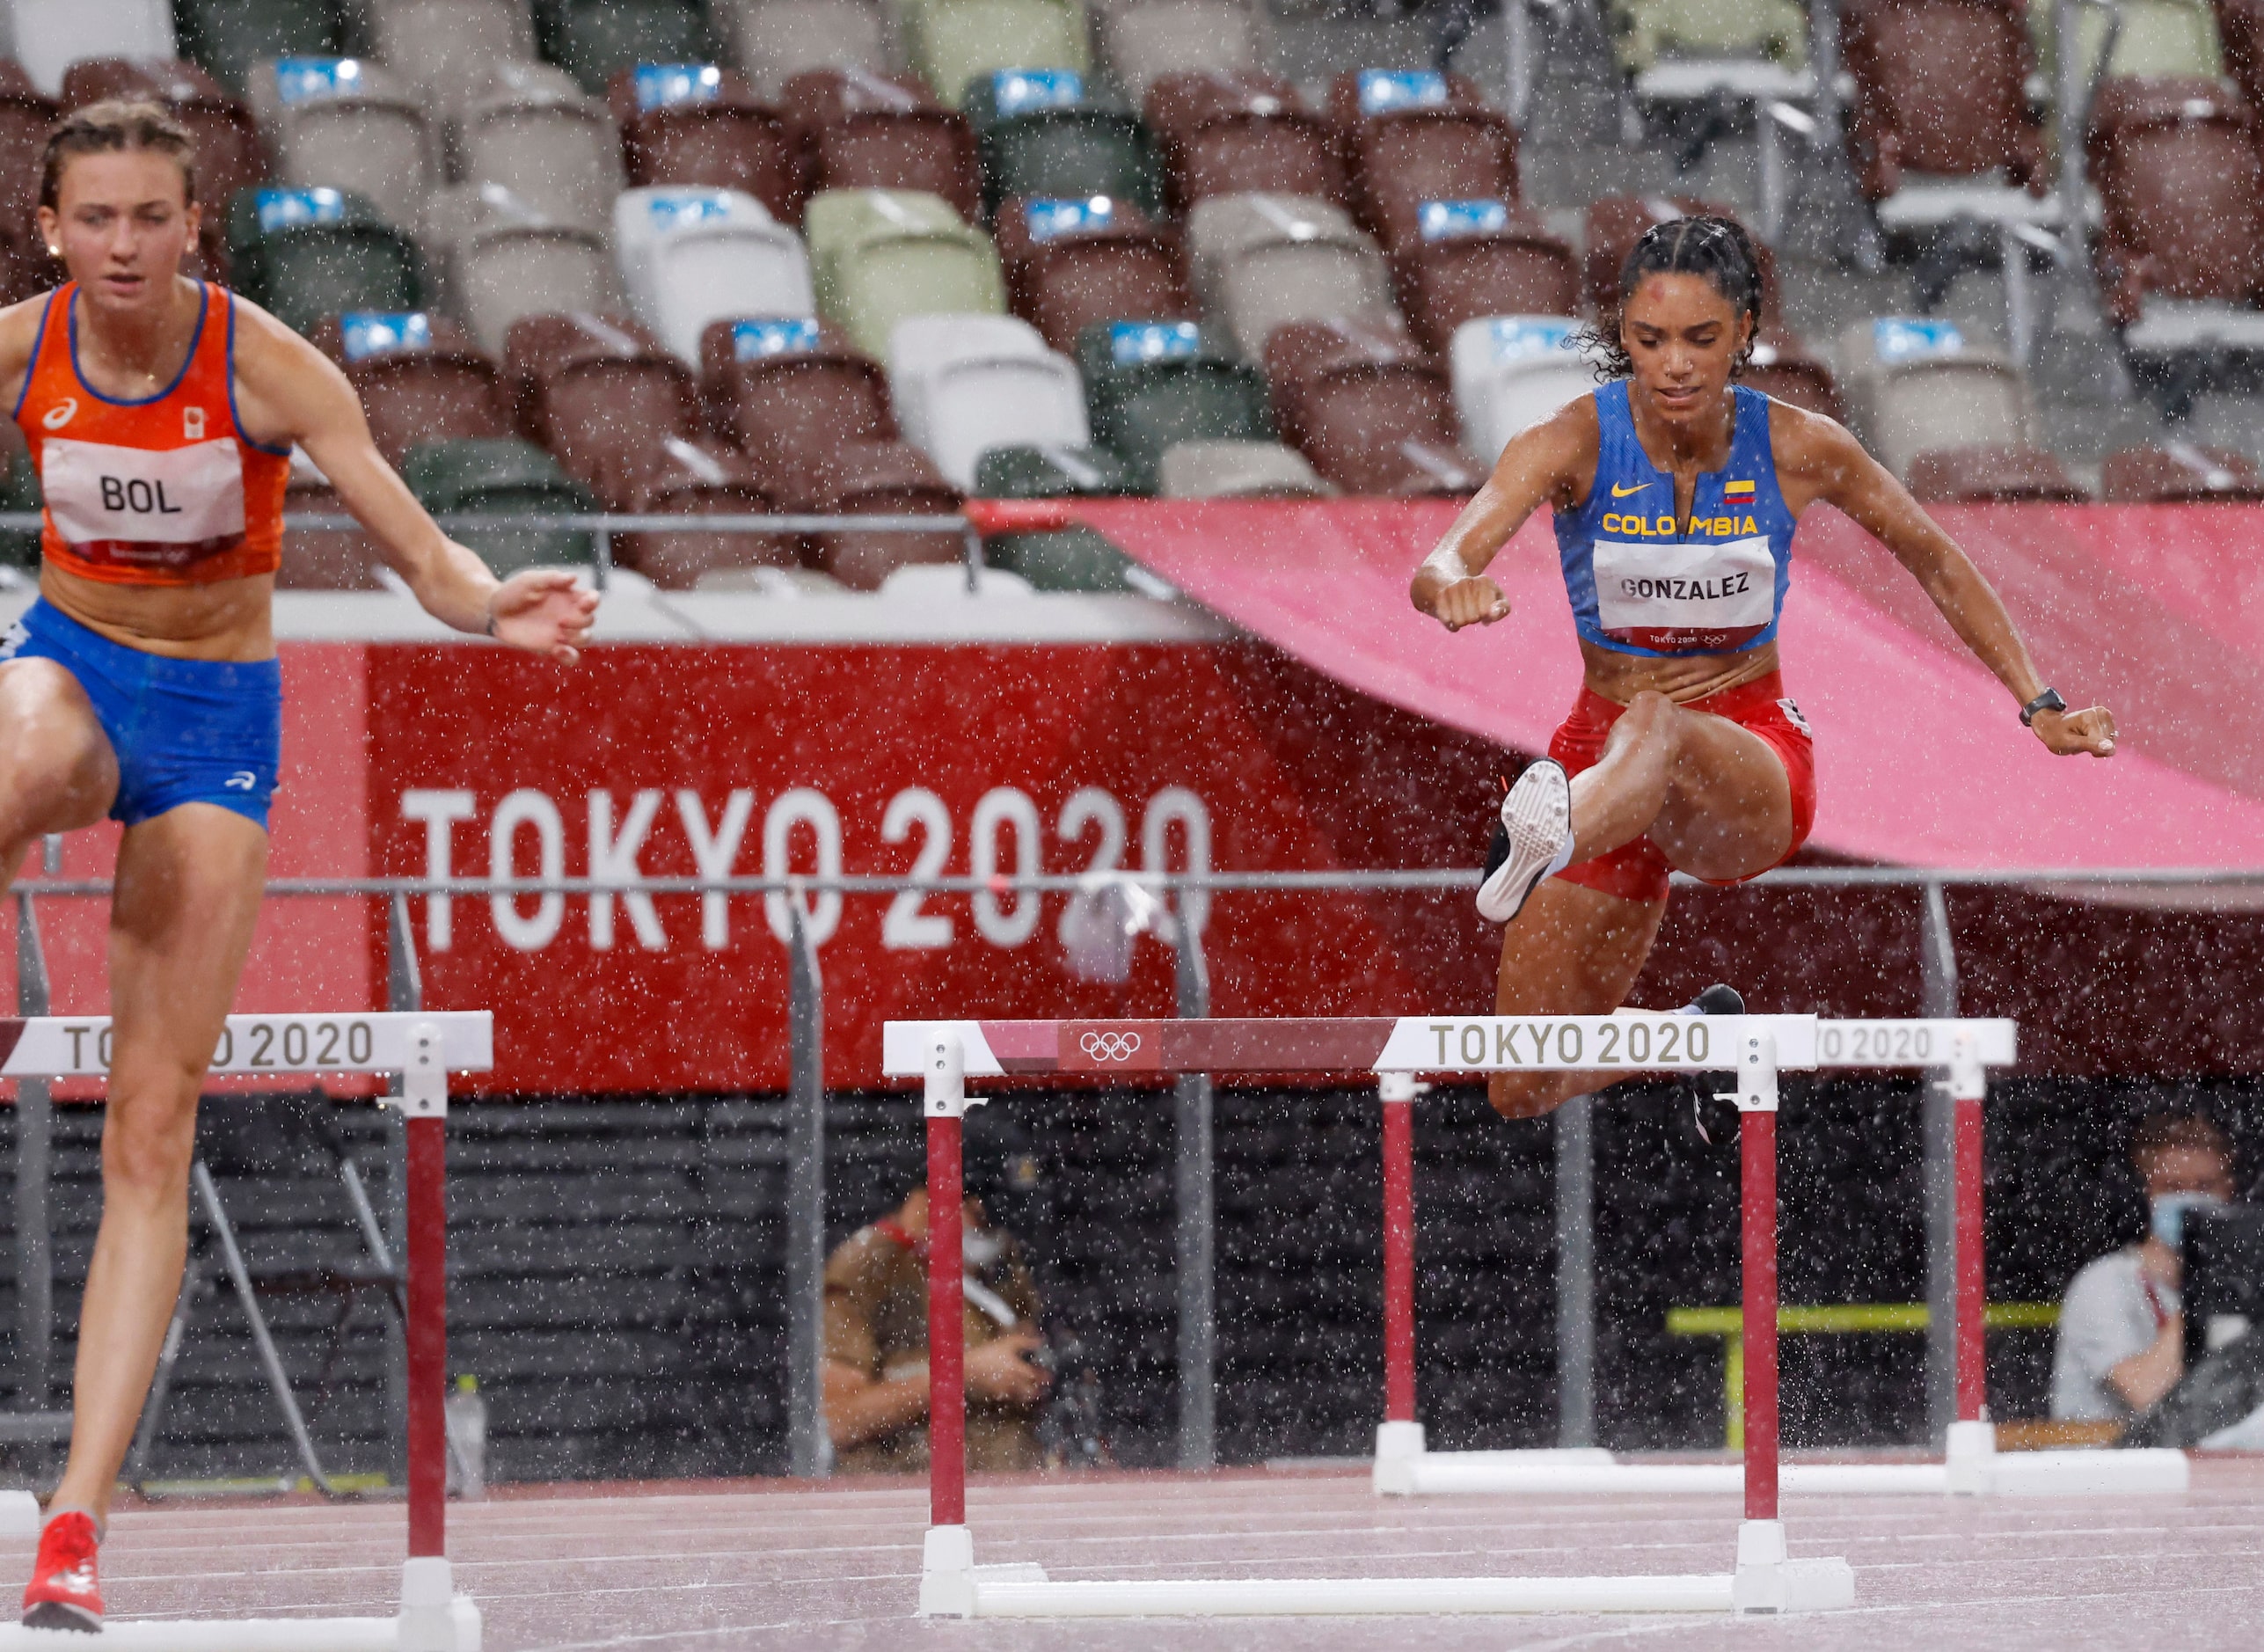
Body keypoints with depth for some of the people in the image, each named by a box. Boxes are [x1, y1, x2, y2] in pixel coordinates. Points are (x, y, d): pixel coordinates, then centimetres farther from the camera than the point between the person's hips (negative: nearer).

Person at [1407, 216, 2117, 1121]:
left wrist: (2039, 707, 11)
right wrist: (1454, 588, -53)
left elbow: (1937, 563, 11)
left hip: (1752, 758, -2)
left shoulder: (1800, 450, -8)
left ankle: (1550, 841, -76)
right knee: (1525, 1095, 3)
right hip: (1604, 755, 2)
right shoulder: (1573, 442, -12)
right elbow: (1436, 571, -28)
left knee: (1655, 725, -41)